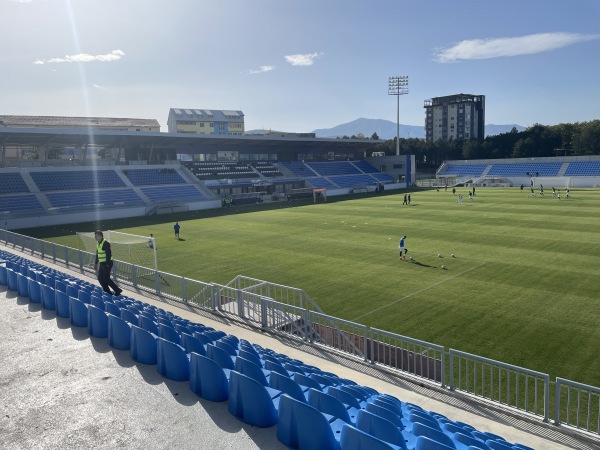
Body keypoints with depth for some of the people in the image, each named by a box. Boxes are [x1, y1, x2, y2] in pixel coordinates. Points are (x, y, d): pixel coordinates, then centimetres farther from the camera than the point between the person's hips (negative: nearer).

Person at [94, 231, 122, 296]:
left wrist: (107, 264, -25)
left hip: (107, 264, -9)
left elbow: (108, 254, -22)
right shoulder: (98, 244, 12)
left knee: (106, 279, -8)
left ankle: (118, 290, 0)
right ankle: (107, 291, 18)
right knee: (100, 278, 9)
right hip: (102, 263, 9)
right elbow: (97, 254, 22)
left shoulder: (106, 243, -18)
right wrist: (96, 263, 23)